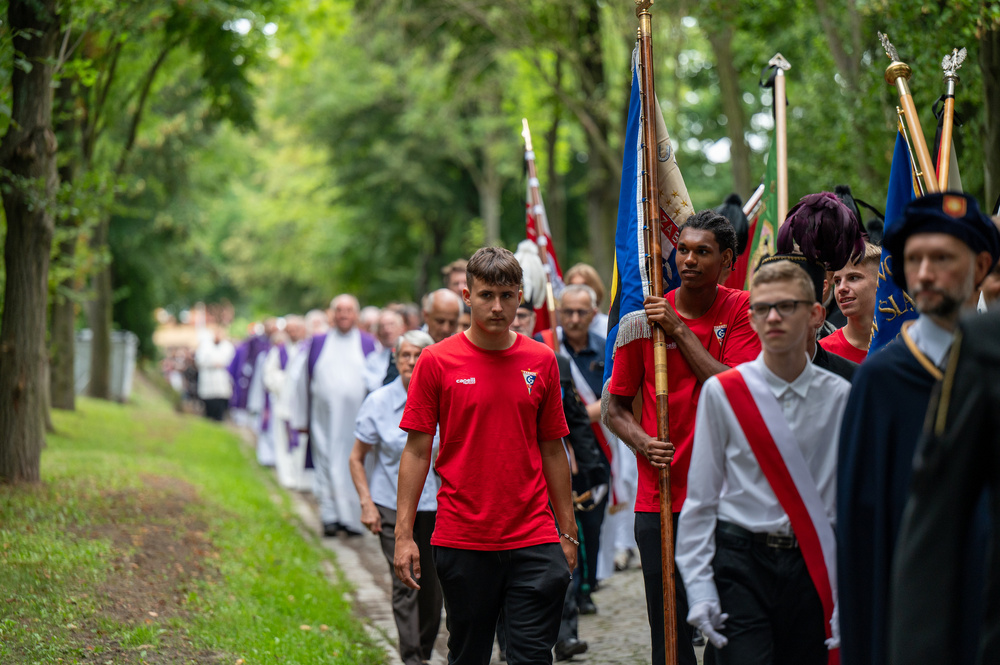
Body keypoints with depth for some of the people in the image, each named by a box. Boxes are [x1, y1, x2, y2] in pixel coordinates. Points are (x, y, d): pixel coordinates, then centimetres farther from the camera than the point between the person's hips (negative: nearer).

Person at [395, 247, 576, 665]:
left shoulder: (541, 361, 6)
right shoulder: (437, 361, -1)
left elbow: (552, 449, 11)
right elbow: (417, 450, 0)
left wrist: (567, 531, 10)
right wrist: (404, 533, -5)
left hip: (533, 540, 1)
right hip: (461, 540, -1)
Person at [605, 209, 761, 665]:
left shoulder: (741, 311, 1)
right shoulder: (643, 319, 3)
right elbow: (616, 408, 9)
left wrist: (680, 331, -12)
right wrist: (643, 443, -11)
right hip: (659, 501, 1)